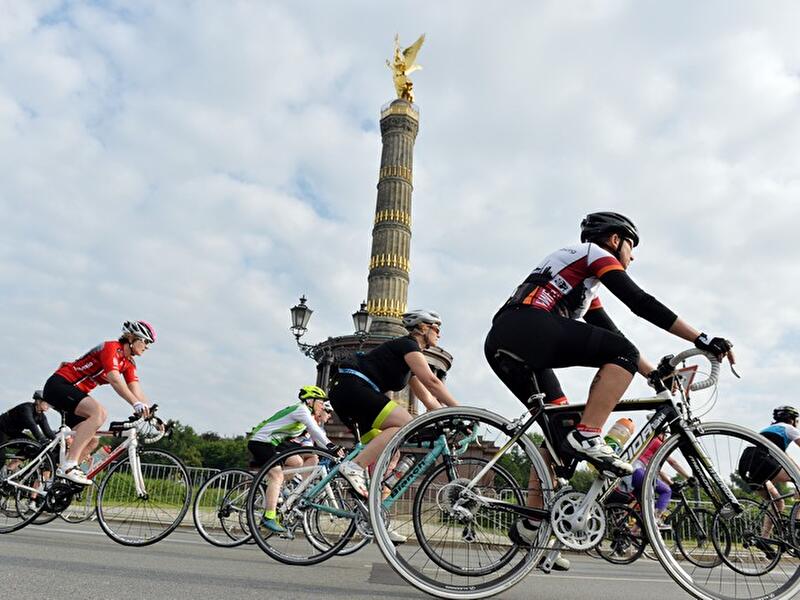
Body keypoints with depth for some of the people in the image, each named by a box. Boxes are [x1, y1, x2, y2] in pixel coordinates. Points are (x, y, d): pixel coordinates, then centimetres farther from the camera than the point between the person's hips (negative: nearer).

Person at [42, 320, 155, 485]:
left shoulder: (129, 363, 7)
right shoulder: (110, 348, -19)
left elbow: (137, 391, -1)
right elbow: (115, 380, -33)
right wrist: (136, 404, -43)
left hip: (74, 392, 10)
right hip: (59, 384, -10)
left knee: (92, 439, 2)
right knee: (99, 412, -30)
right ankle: (68, 467, -31)